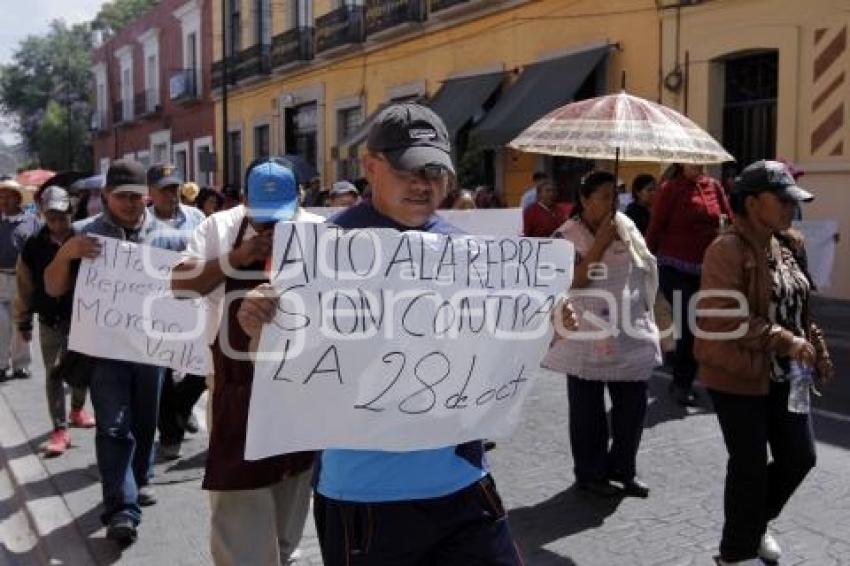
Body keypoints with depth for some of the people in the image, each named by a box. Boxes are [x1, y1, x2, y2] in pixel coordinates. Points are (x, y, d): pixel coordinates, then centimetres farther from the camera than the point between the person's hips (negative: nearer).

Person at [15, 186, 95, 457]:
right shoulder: (34, 245, -2)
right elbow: (25, 286, 5)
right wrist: (23, 321, 7)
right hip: (50, 320, 1)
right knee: (54, 374, 2)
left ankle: (77, 410, 39)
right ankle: (60, 430, 7)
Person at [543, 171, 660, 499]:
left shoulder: (625, 226, 8)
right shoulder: (567, 236, -7)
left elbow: (647, 269, 16)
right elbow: (574, 280, -19)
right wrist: (601, 242, -18)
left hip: (630, 336, 5)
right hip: (586, 339, -5)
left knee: (633, 405, 11)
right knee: (588, 411, 6)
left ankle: (622, 468, 29)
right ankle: (590, 474, 22)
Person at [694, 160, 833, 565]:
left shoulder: (783, 250, 10)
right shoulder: (727, 250, -18)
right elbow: (725, 319, -27)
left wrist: (816, 352, 16)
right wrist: (784, 341, -25)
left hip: (784, 376, 9)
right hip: (739, 377, -8)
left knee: (799, 457, 14)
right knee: (750, 466, 2)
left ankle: (756, 524, 39)